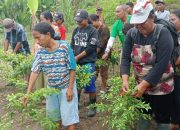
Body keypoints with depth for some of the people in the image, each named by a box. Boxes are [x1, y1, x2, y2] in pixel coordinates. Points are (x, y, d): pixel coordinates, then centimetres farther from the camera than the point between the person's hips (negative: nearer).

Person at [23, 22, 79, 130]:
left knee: (69, 114, 1)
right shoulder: (40, 53, -8)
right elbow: (35, 72, -12)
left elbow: (72, 69, -15)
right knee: (53, 114, 19)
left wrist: (70, 88, -15)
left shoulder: (64, 46, -19)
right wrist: (28, 92, -18)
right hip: (52, 88, 5)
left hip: (66, 87, -4)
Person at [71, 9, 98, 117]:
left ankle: (93, 107, 13)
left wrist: (77, 57, -12)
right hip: (76, 62, 5)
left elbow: (91, 48, -13)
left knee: (90, 85, -1)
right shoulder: (76, 30, 11)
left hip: (88, 62, -5)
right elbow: (72, 45, 15)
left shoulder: (93, 31, -7)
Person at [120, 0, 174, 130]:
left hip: (161, 88, -4)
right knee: (142, 116, 16)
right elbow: (125, 58, -8)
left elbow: (161, 64, -24)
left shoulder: (163, 33, -18)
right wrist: (125, 80, -24)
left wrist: (144, 85, -30)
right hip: (141, 86, 4)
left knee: (162, 119, 9)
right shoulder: (132, 33, -4)